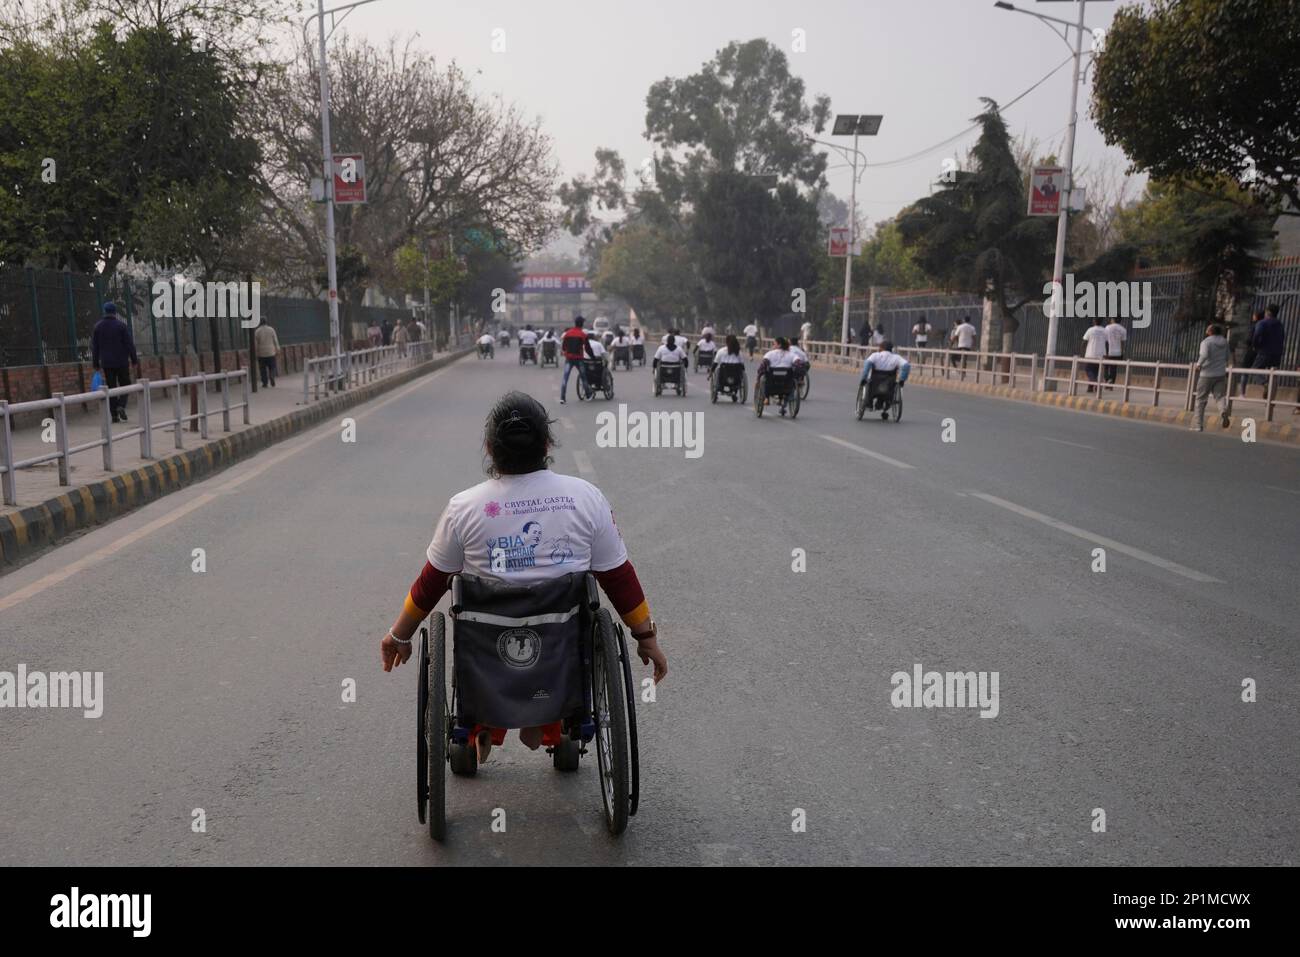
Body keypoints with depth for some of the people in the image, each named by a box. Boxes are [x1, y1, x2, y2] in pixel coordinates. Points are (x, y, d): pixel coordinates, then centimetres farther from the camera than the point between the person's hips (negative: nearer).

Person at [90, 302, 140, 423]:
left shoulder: (97, 327, 5)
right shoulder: (121, 325, -6)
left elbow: (94, 347, 7)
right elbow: (130, 344, -7)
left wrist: (95, 363, 13)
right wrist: (134, 360, -1)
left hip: (106, 363, 3)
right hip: (122, 362, -3)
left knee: (111, 387, 6)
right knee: (125, 384, 8)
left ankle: (114, 415, 3)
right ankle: (121, 406, -15)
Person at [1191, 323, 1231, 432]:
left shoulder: (1206, 342, -11)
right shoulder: (1224, 342, 10)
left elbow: (1204, 355, -28)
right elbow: (1227, 358, 19)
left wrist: (1199, 364, -12)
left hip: (1207, 374, -4)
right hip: (1221, 374, 4)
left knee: (1201, 399, 6)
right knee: (1220, 396, 2)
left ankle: (1199, 425, 8)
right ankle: (1224, 411, -33)